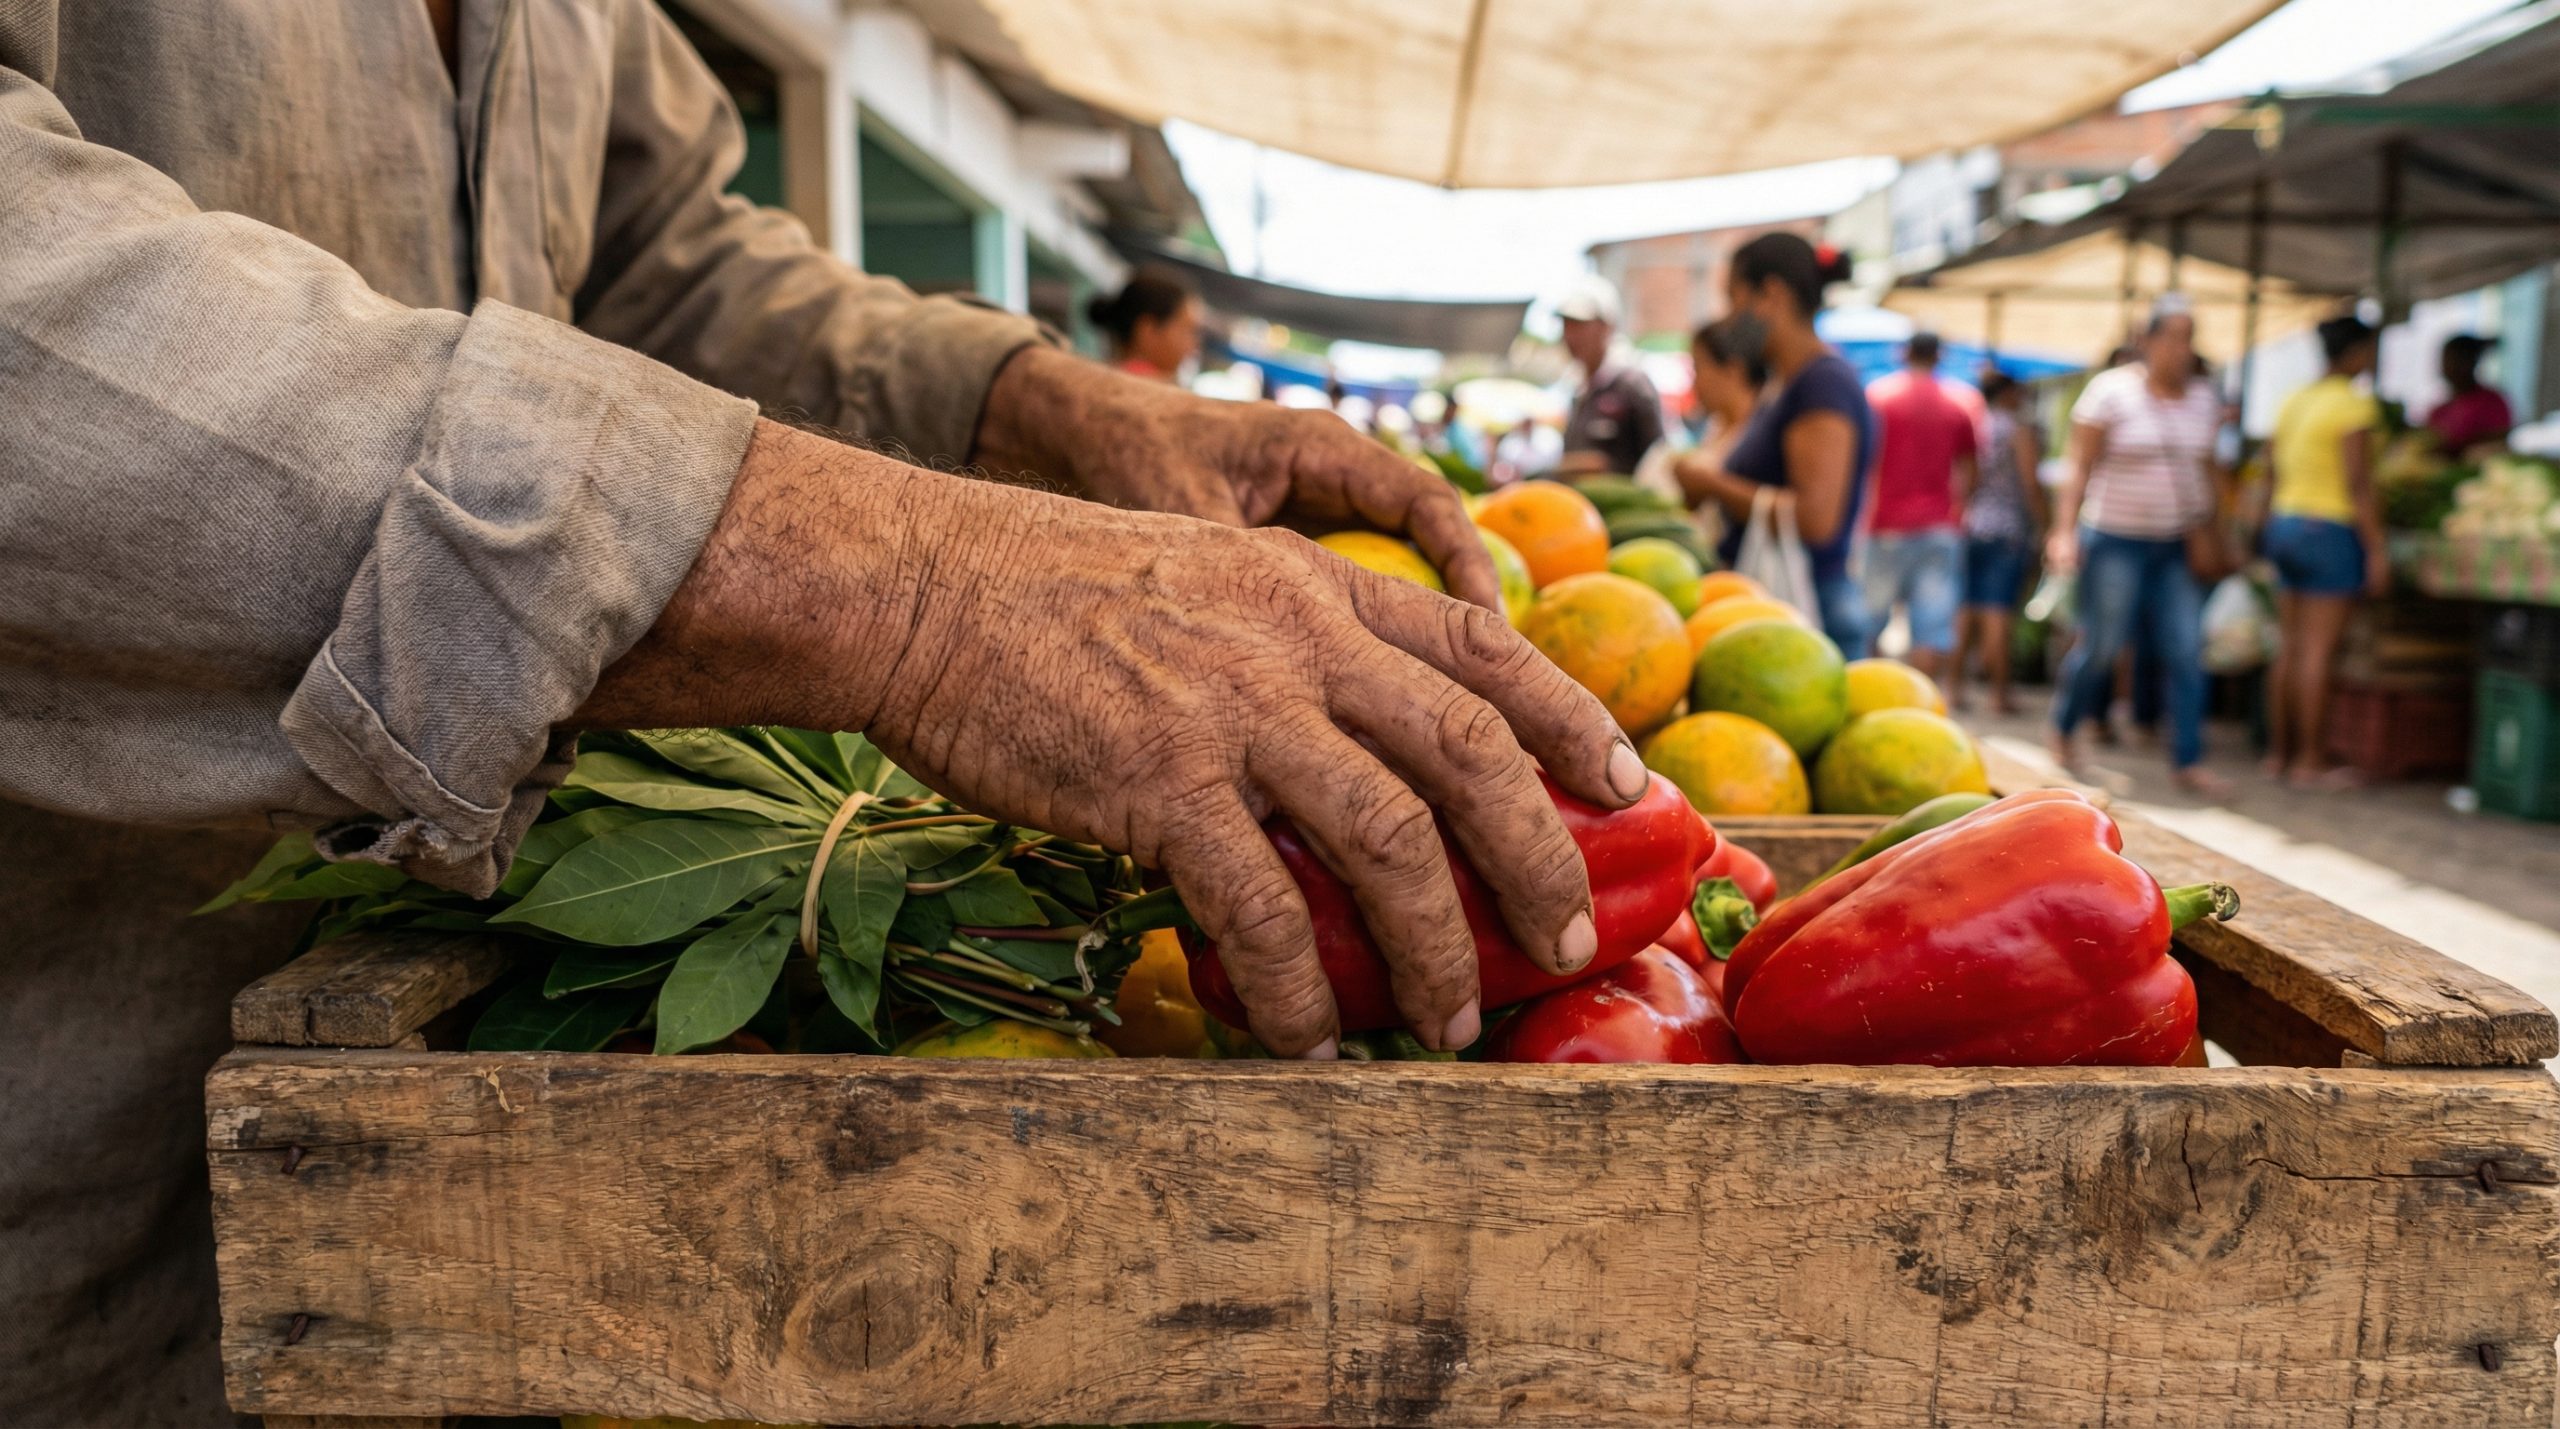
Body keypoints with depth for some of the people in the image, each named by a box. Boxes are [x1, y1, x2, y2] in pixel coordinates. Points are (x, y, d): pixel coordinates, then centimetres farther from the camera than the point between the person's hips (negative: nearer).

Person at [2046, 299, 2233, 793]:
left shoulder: (2204, 398, 8)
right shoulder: (2110, 391, -7)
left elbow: (2211, 469, 16)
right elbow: (2080, 467, -9)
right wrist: (2065, 530, -18)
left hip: (2179, 547, 5)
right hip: (2116, 542, -4)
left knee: (2186, 651, -3)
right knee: (2101, 645, 1)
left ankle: (2188, 761, 2)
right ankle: (2063, 730, 26)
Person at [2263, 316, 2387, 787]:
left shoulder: (2294, 401, 11)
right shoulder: (2355, 404, -11)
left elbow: (2271, 468, 14)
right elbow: (2359, 485, -15)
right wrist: (2376, 549, -12)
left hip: (2283, 523, 8)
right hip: (2329, 529, -8)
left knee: (2290, 647, 11)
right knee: (2318, 650, -4)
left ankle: (2278, 752, 14)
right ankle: (2310, 761, 0)